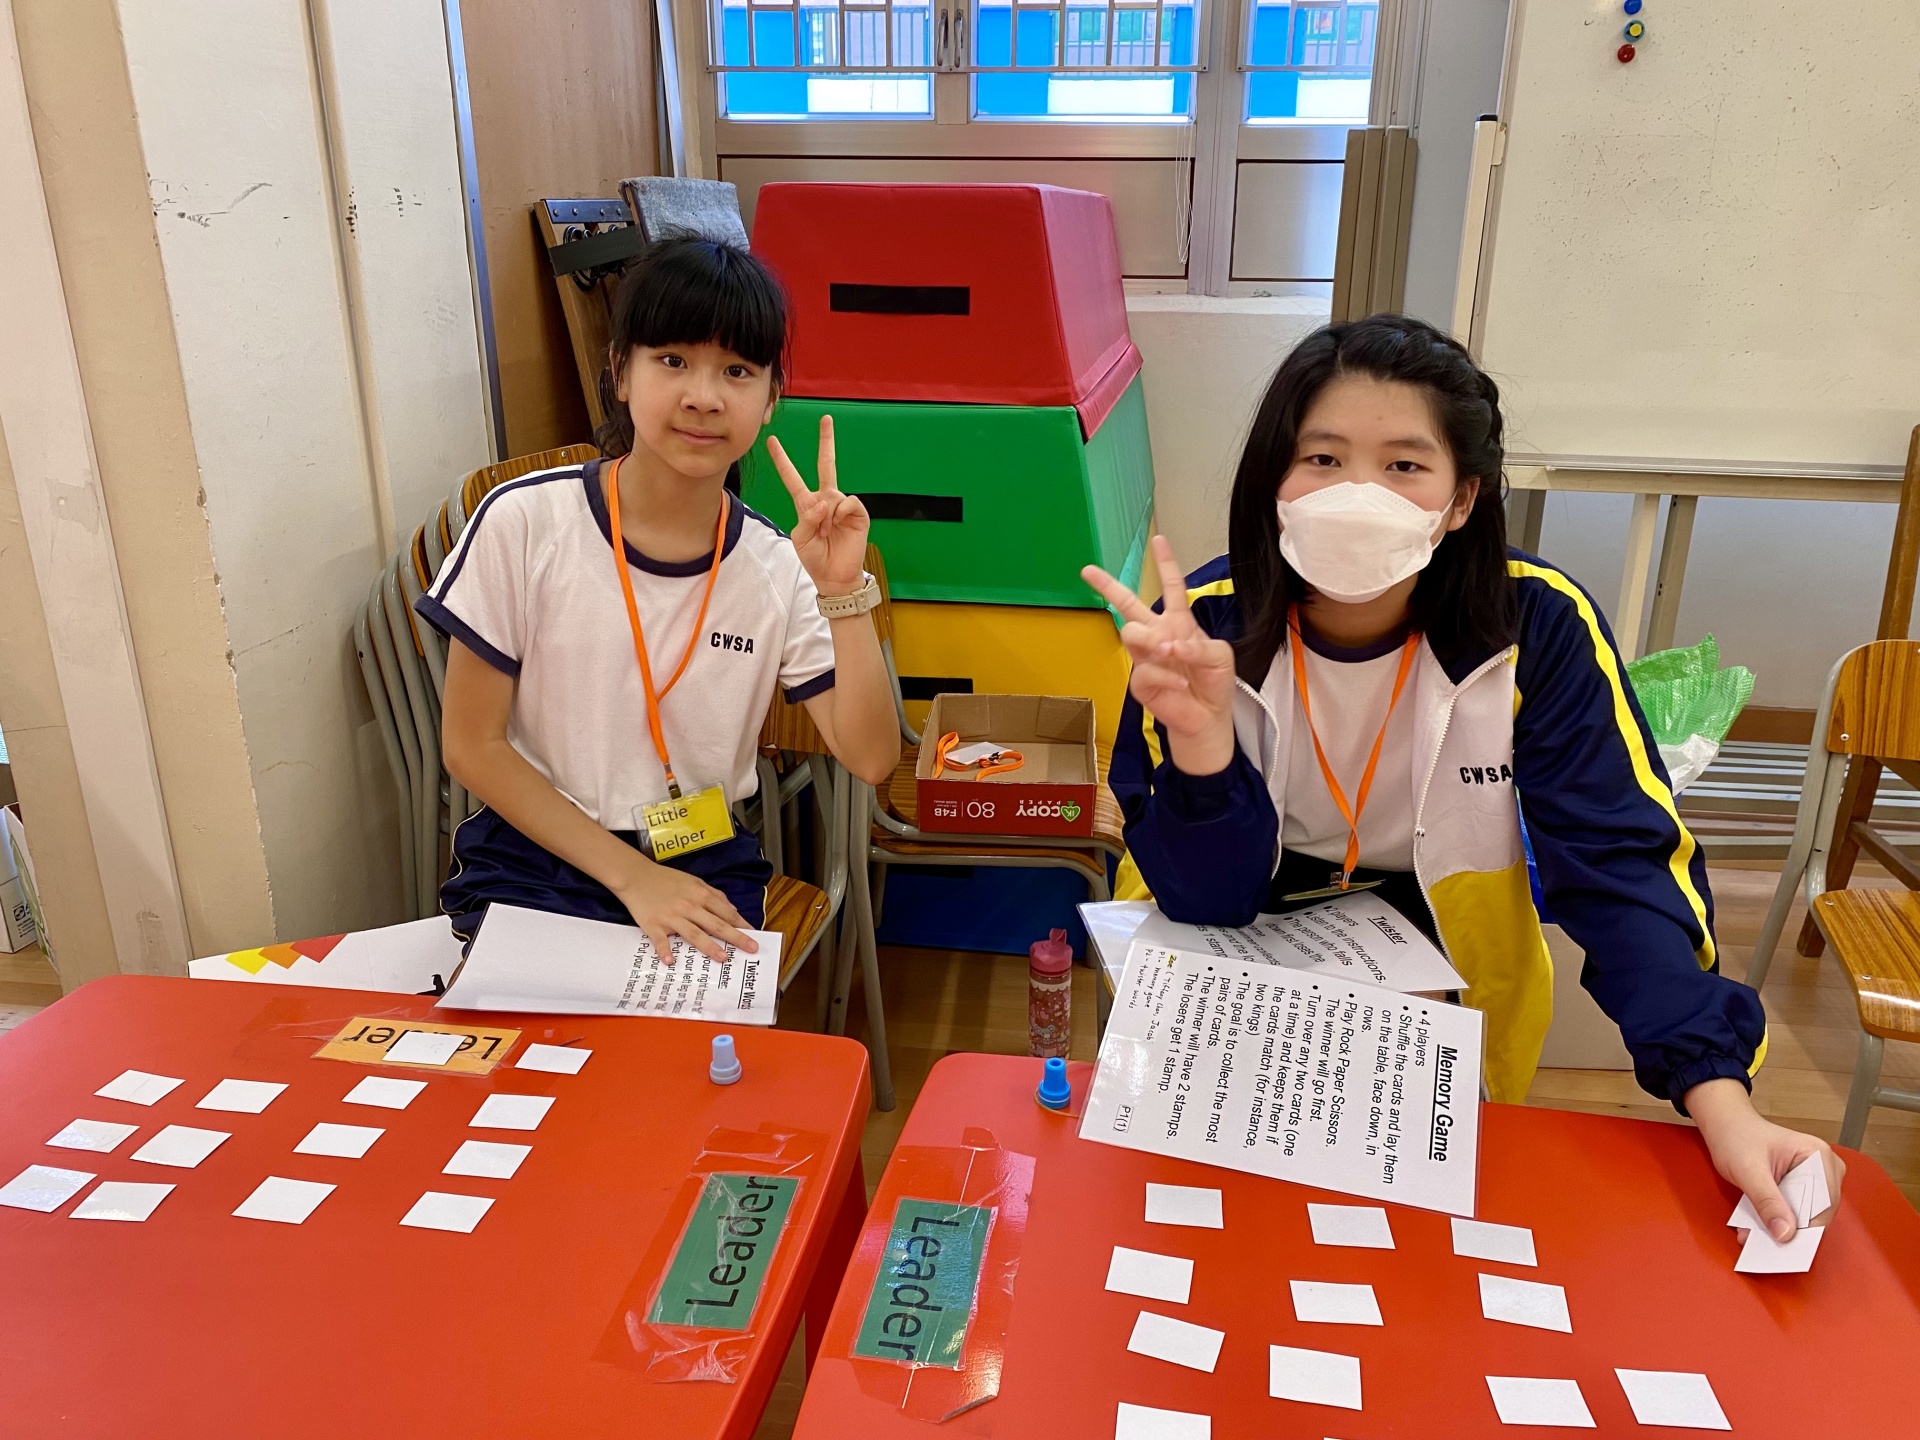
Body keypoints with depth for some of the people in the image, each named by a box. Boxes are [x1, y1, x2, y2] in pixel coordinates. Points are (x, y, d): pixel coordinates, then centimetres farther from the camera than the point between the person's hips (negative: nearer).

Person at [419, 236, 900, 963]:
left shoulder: (775, 570, -5)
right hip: (534, 859, -2)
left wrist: (842, 591, -19)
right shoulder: (522, 523, -11)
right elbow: (472, 745, -7)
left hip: (704, 870, 2)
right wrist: (632, 876, -13)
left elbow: (871, 758, -7)